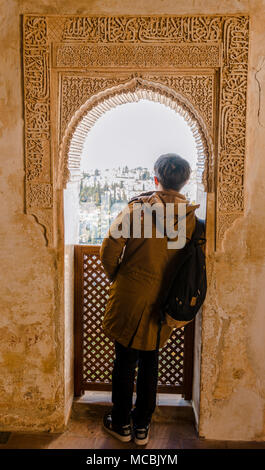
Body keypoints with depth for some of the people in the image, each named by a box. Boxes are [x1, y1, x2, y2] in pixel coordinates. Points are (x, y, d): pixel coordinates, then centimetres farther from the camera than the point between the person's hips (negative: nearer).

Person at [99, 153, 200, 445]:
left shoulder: (137, 207, -14)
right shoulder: (191, 216, -6)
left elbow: (110, 249, -13)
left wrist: (114, 276, 6)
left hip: (130, 297, -3)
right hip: (163, 301, 3)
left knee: (125, 361, 13)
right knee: (150, 362, 17)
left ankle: (121, 424, 30)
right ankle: (142, 427, 32)